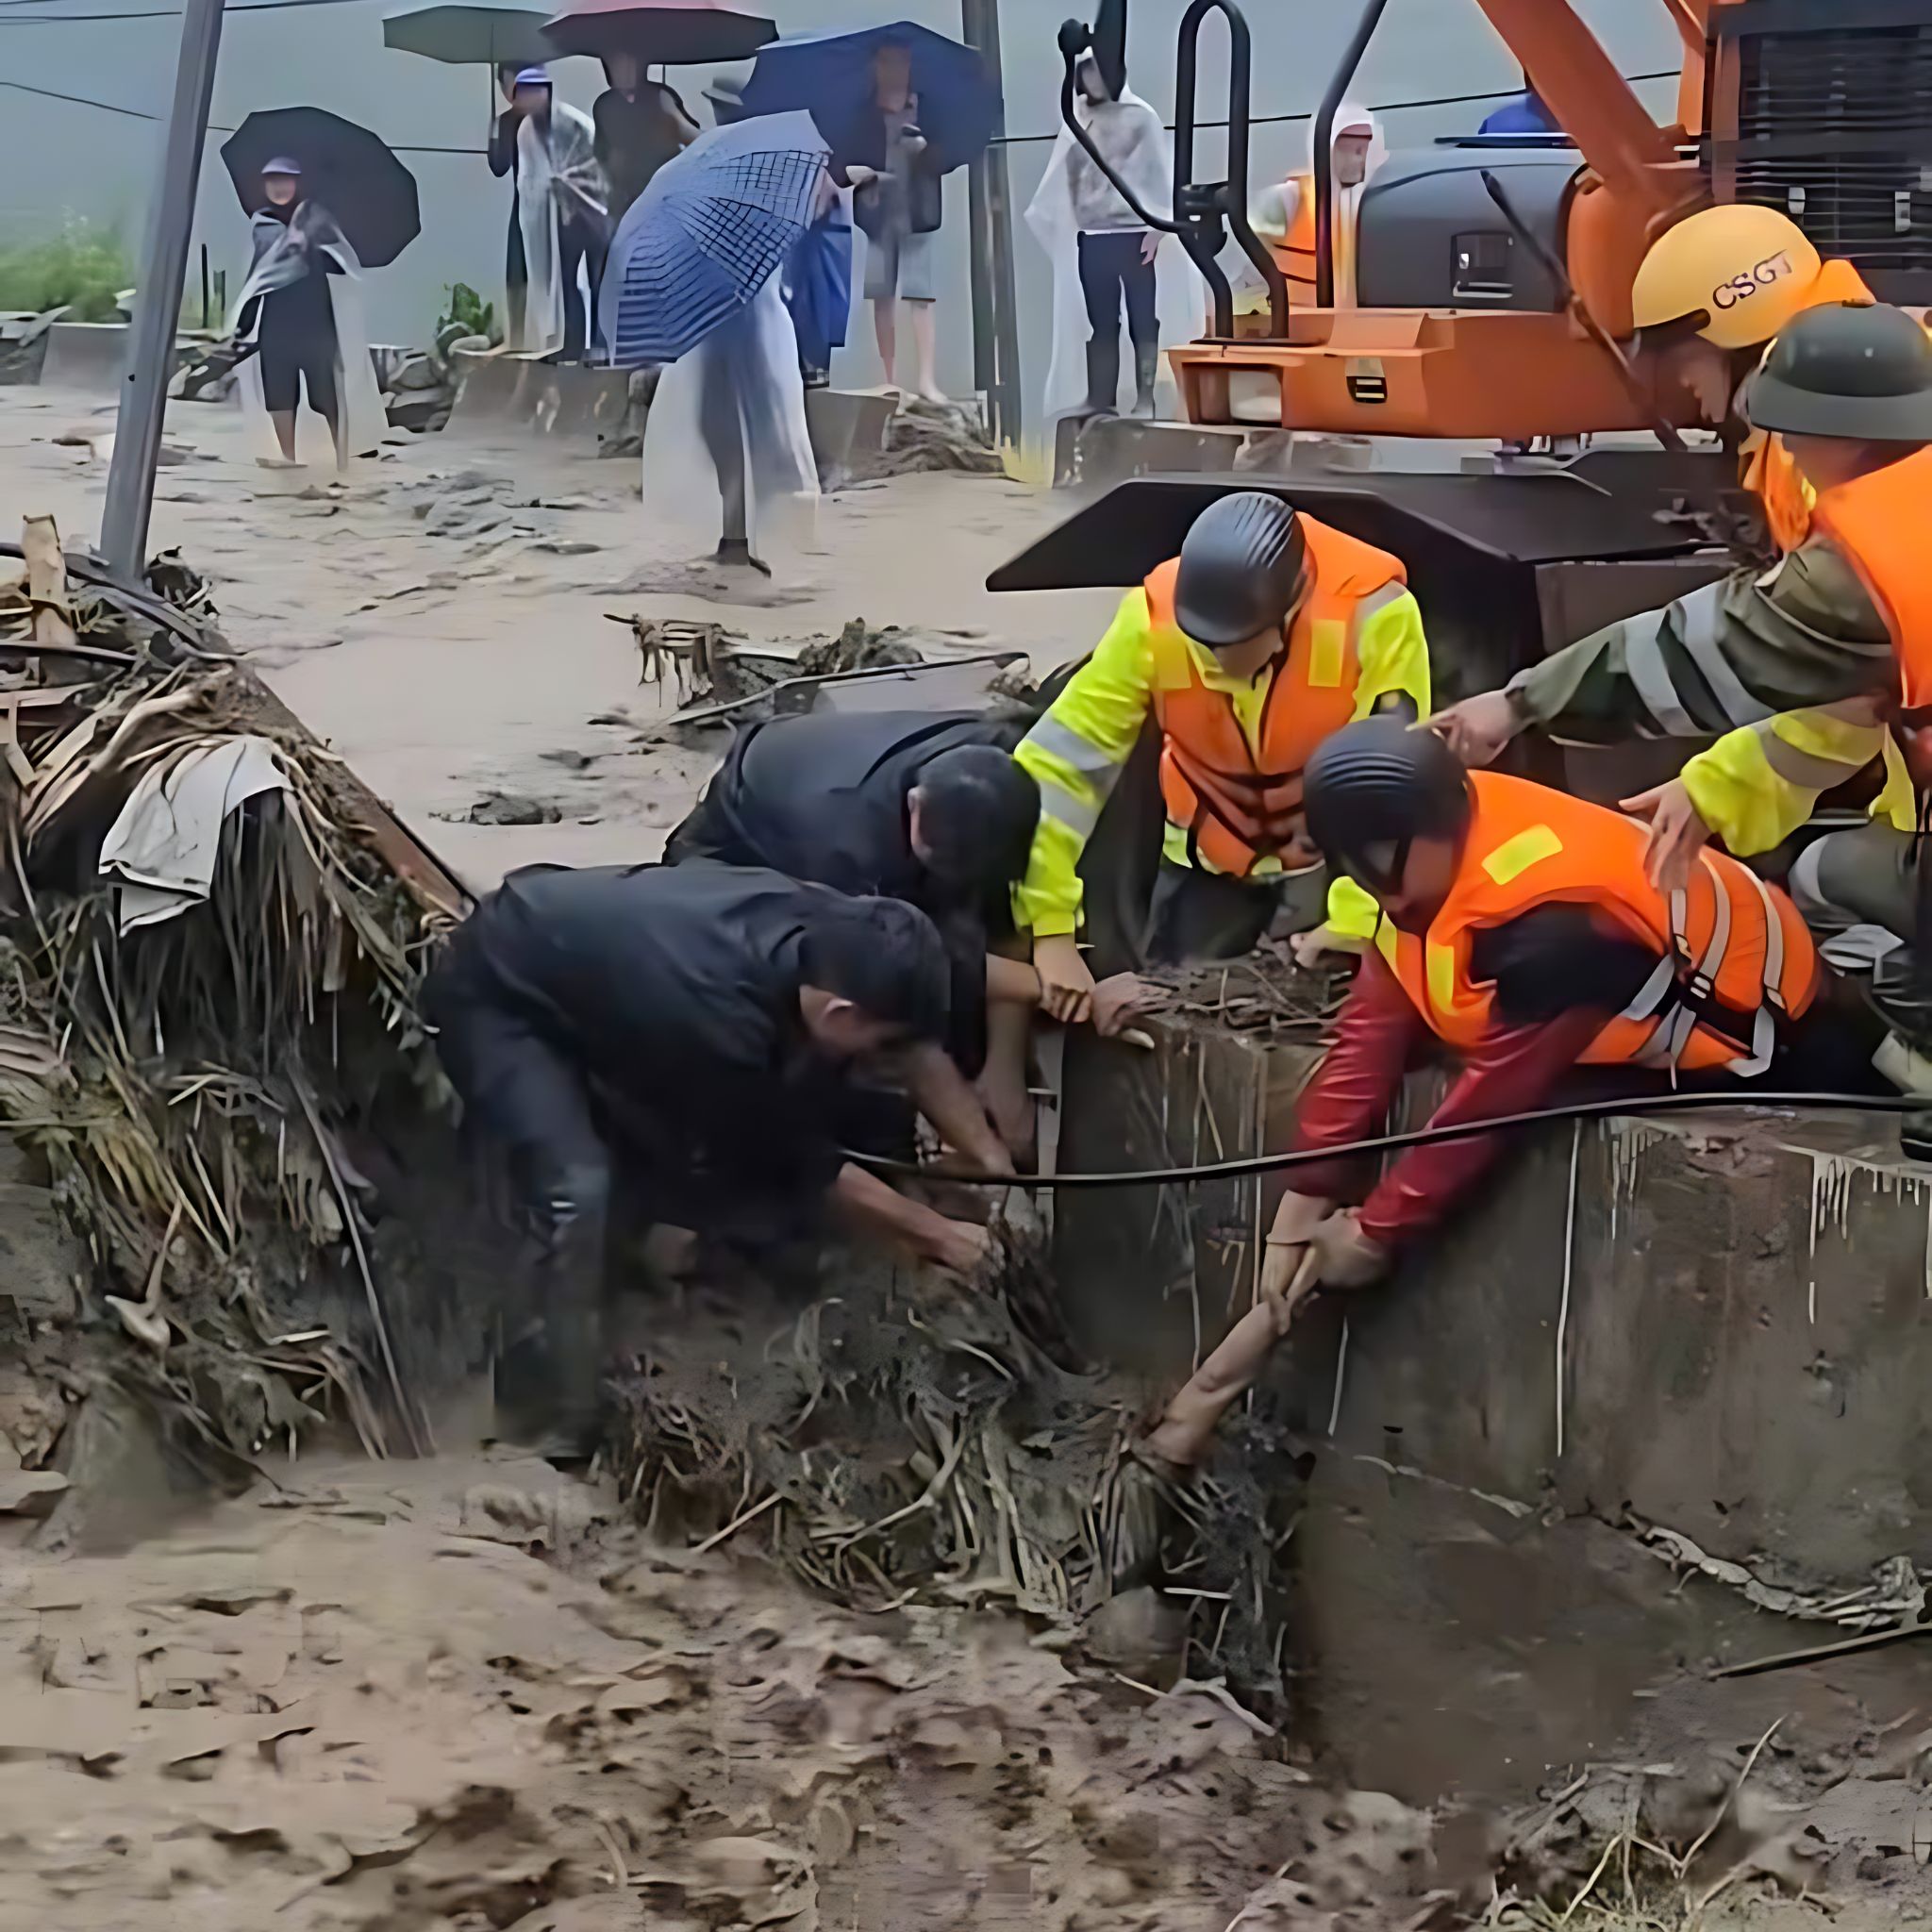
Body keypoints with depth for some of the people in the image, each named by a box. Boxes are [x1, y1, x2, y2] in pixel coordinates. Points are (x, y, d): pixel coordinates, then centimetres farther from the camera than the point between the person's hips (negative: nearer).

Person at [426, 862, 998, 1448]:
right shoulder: (720, 1021, -38)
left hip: (574, 958, 8)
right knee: (575, 1188, -22)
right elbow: (800, 1168, -20)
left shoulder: (820, 927, -19)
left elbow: (919, 1042, 1)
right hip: (492, 995, -8)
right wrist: (931, 1231, -11)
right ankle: (567, 1416, -8)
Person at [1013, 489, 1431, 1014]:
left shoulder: (1373, 612, -32)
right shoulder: (1153, 617, -27)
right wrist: (1051, 931, -31)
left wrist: (1352, 925, -30)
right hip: (1209, 863, 2)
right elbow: (1058, 762, -26)